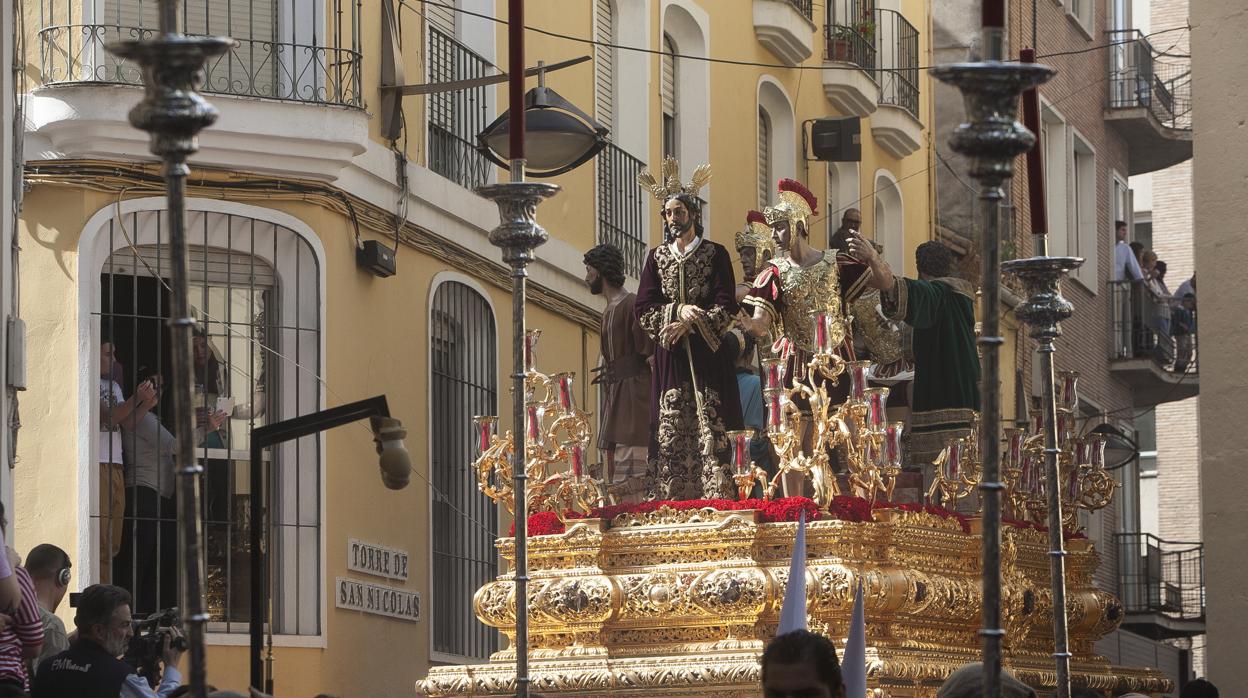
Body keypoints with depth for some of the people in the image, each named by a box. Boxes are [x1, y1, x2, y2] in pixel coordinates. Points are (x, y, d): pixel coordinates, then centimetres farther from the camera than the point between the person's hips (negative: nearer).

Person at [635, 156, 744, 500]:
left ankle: (716, 495, -11)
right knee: (670, 434, -3)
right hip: (670, 356, 2)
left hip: (707, 354, -2)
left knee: (711, 430, -8)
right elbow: (643, 309, 6)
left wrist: (691, 324, -14)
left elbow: (726, 306, -3)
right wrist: (678, 310, -10)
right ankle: (670, 497, -5)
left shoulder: (715, 254, 5)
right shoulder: (657, 258, 13)